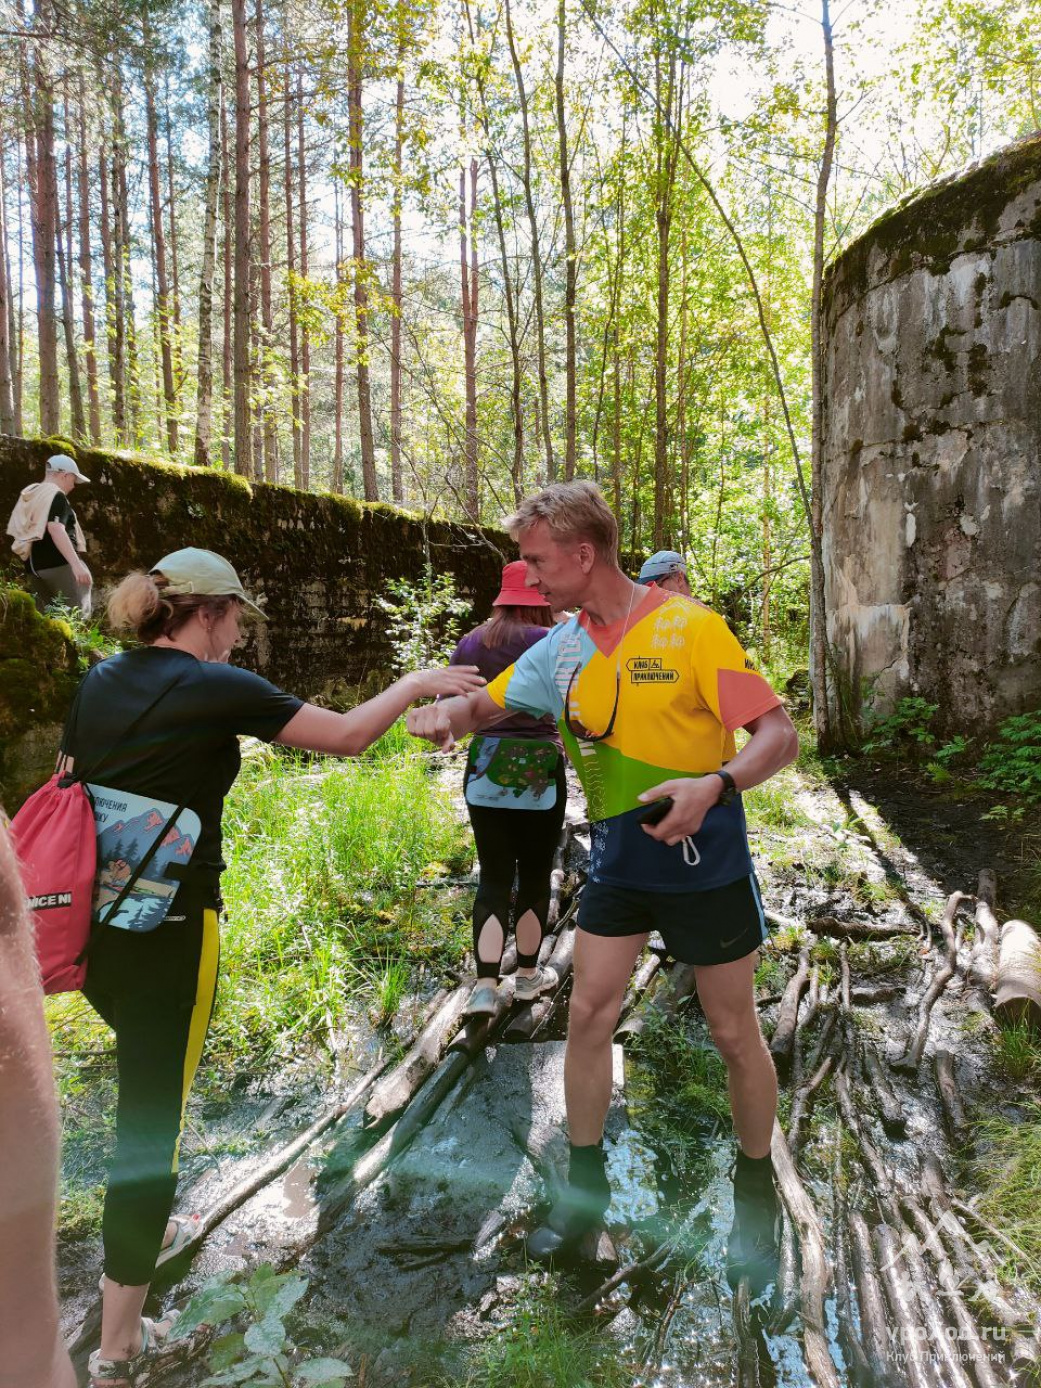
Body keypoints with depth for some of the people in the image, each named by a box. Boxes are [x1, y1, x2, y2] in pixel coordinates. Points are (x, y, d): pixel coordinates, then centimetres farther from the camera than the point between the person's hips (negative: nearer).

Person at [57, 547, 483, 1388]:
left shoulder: (101, 682, 7)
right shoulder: (214, 688, -13)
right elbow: (347, 736, -11)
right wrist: (418, 683, 4)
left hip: (90, 923, 8)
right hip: (167, 930, -8)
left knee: (145, 1080, 28)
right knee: (154, 1110, 5)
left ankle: (146, 1230, 49)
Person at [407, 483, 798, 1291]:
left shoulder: (690, 627, -16)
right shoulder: (561, 649, 0)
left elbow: (779, 734, -18)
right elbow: (484, 704, 10)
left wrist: (715, 783, -37)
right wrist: (441, 713, -14)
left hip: (703, 857, -4)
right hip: (617, 857, 5)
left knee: (734, 1032, 9)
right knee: (589, 1015, 6)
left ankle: (757, 1199, 33)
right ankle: (586, 1189, 27)